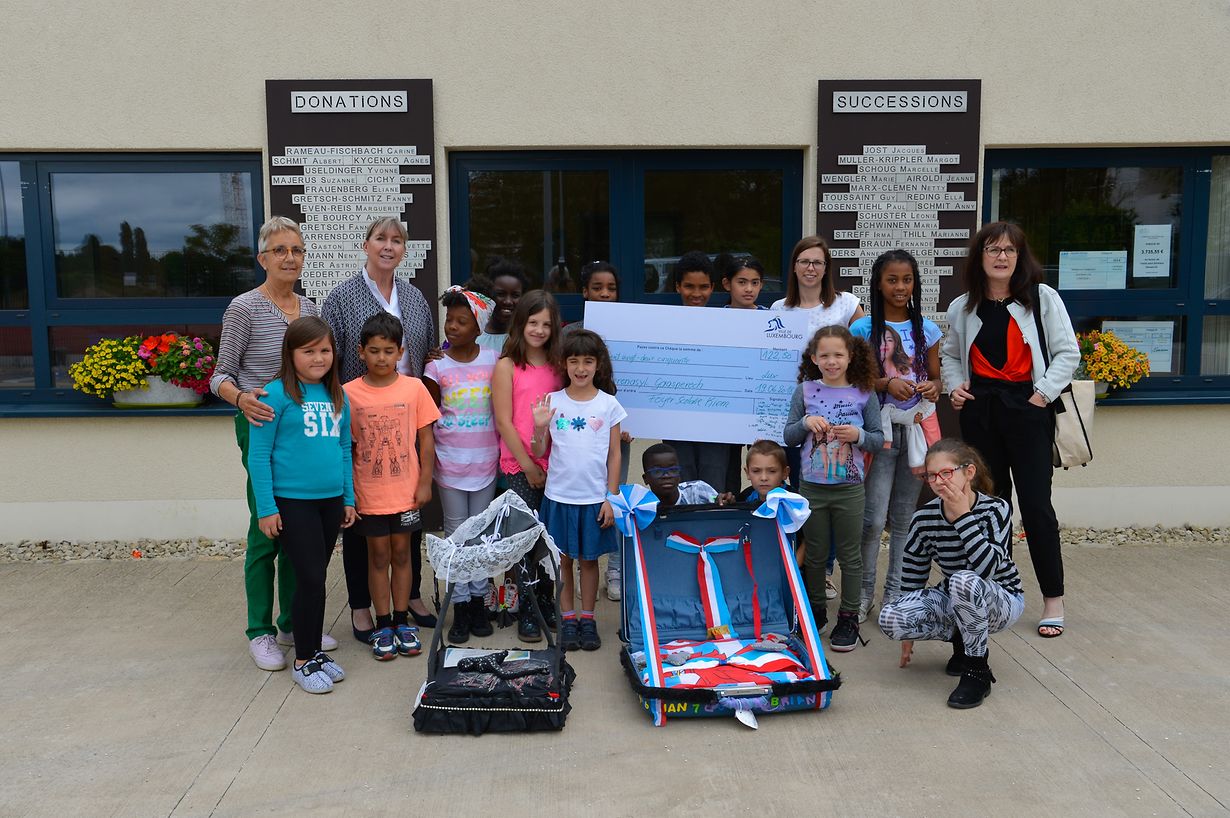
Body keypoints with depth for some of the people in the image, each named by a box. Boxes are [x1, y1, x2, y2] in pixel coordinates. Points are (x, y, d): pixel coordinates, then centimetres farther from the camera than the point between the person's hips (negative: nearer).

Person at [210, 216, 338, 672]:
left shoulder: (309, 308, 10)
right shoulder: (244, 308, -8)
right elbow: (221, 375, -7)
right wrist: (241, 398, -27)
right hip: (262, 428, -6)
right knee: (266, 529, -1)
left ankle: (294, 624, 25)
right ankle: (260, 632, 14)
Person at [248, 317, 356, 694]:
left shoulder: (338, 396, 8)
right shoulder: (278, 394, -10)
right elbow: (258, 454, -9)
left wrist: (348, 498, 14)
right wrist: (266, 508, -11)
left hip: (331, 500, 5)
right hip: (292, 502, -5)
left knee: (316, 578, 14)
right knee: (311, 578, -3)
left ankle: (315, 651, 27)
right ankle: (303, 661, 13)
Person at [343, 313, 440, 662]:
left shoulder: (414, 388, -4)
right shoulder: (349, 393, -5)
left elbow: (426, 437, 0)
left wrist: (425, 482, -3)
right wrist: (347, 492, -2)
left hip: (406, 491, 0)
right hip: (369, 494, 0)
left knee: (401, 554, 11)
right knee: (378, 556, 9)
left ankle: (402, 621, 24)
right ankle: (383, 626, 20)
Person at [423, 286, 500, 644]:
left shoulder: (494, 360, -1)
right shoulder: (437, 367, -5)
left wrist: (503, 450, 1)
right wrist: (430, 460, -5)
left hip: (486, 462, 1)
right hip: (450, 463, -1)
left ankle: (478, 601, 23)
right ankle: (460, 607, 15)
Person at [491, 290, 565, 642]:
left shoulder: (558, 365, 7)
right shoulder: (506, 367, -4)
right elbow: (504, 422, -7)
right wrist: (528, 466, -8)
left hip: (553, 463, 4)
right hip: (519, 466, -3)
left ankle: (546, 600, 25)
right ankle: (527, 612, 12)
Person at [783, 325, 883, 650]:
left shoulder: (864, 394, -3)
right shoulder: (805, 391, -2)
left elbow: (879, 440, 0)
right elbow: (788, 437, 2)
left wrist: (858, 435, -19)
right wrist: (806, 422, -16)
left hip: (849, 488, -1)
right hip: (811, 486, 1)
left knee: (849, 555, 9)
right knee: (814, 554, 14)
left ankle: (848, 617, 20)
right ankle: (816, 611, 30)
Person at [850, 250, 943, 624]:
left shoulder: (926, 329, 8)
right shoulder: (864, 328, -1)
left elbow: (935, 378, 14)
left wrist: (933, 388, -8)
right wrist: (886, 384, -17)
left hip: (918, 425, 3)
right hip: (880, 426, -3)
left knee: (904, 517, 8)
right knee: (873, 518, -8)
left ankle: (896, 591, 19)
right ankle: (864, 592, 6)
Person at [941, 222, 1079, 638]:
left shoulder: (1042, 298, -2)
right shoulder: (962, 307, 7)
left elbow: (1067, 352, -2)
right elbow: (950, 355, 21)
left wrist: (1044, 393, -10)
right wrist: (955, 385, 4)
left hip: (1027, 410, -3)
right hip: (979, 410, 3)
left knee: (1036, 503, -4)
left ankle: (1053, 600, 7)